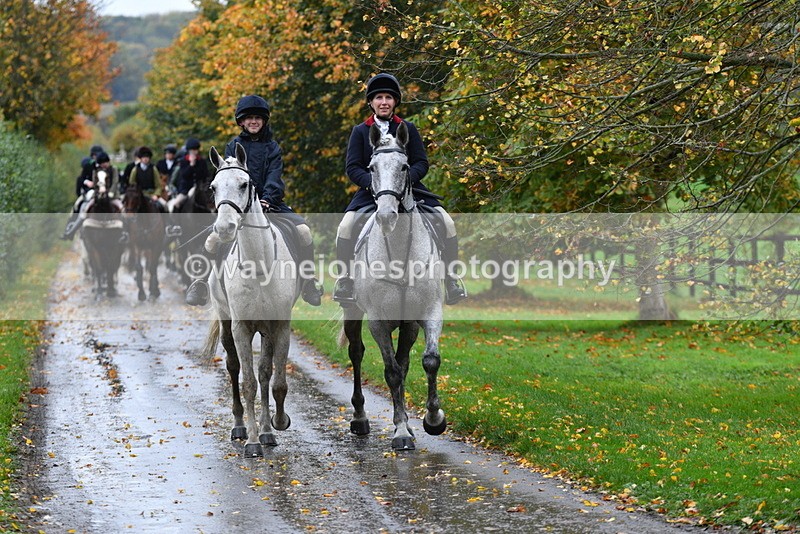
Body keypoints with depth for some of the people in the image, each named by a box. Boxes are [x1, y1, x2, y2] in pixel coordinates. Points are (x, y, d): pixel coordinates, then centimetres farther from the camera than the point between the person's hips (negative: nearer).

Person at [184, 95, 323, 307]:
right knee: (214, 235, -25)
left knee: (303, 229, -21)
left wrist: (267, 199, -20)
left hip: (269, 203, 1)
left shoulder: (272, 147, 11)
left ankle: (308, 281, -8)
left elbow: (274, 178, -2)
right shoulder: (234, 146, 10)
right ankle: (201, 282, -10)